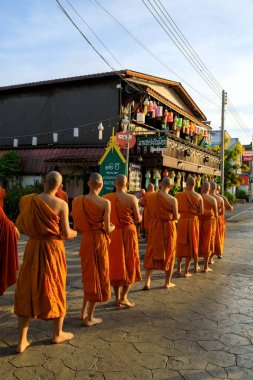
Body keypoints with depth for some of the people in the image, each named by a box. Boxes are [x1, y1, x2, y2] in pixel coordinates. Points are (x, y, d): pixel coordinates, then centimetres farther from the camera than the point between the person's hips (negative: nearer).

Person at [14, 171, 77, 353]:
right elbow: (66, 234, -12)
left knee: (27, 291, 11)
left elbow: (21, 227, 6)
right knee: (56, 290, 14)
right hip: (53, 249, -2)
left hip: (33, 248, 3)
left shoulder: (28, 201, -3)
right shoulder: (61, 204, -13)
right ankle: (58, 333, 30)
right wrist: (75, 232, 10)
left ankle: (22, 340, 14)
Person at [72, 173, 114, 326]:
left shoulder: (79, 201, -2)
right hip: (99, 240, -5)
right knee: (97, 276, 8)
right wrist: (112, 227, 8)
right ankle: (89, 318, 16)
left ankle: (84, 311, 33)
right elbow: (107, 229, -14)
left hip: (86, 240, 5)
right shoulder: (105, 203, -15)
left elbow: (77, 225, 1)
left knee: (88, 275, 22)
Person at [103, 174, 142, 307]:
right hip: (128, 233, -3)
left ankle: (117, 298, 20)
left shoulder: (106, 198, -5)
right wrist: (141, 215, 14)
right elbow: (138, 220, -8)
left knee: (115, 265, 13)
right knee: (129, 264, 11)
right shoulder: (132, 199, -12)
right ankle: (124, 296, 6)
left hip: (112, 234, 3)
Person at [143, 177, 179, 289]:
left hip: (154, 227, 3)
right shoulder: (172, 200, -16)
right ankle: (167, 282, 23)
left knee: (151, 253, 14)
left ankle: (147, 281, 9)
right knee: (169, 254, 13)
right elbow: (176, 217, -9)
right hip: (168, 228, -3)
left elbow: (147, 214, 2)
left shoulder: (150, 197, -5)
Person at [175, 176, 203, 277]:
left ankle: (178, 269, 18)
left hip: (182, 221, 0)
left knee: (180, 245, 13)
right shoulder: (198, 197, -4)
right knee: (191, 246, 9)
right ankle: (186, 271, 10)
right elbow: (201, 212, -3)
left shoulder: (179, 195, -8)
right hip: (193, 221, 0)